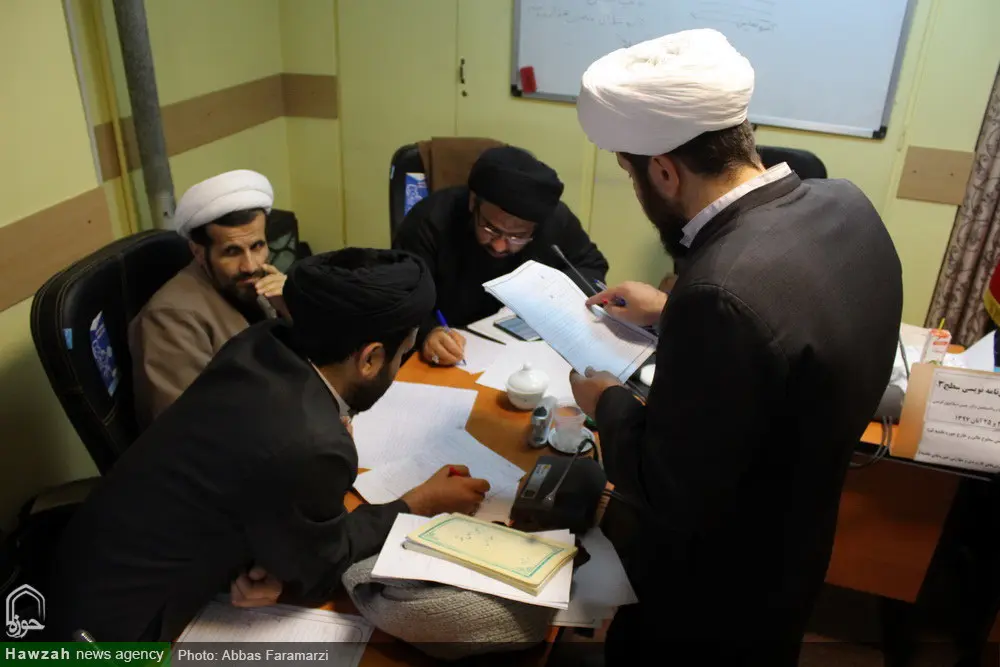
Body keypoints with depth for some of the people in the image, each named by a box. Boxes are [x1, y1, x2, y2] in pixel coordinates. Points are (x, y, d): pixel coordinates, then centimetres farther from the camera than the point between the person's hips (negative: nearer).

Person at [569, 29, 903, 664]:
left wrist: (608, 402, -12)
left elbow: (666, 496, -28)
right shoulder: (845, 204, -12)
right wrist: (671, 313, 6)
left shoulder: (723, 291, -38)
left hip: (711, 596, -7)